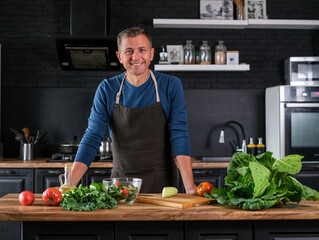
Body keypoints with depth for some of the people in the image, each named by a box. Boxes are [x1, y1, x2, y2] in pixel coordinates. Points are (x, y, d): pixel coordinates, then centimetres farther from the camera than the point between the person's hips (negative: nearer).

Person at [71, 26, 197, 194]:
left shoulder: (171, 86, -6)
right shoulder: (107, 89, -3)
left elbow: (179, 135, -13)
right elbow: (92, 138, -6)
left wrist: (190, 187, -23)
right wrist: (69, 184, -16)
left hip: (162, 182, -1)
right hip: (121, 182, 1)